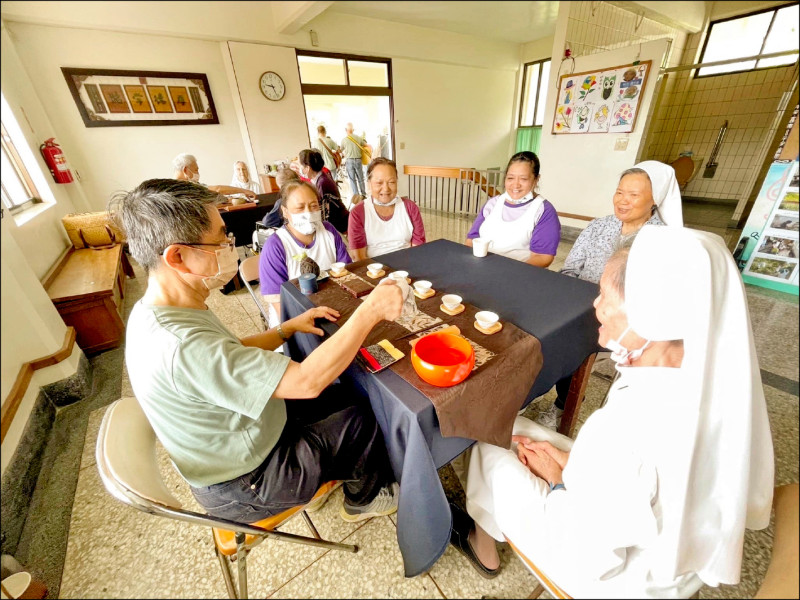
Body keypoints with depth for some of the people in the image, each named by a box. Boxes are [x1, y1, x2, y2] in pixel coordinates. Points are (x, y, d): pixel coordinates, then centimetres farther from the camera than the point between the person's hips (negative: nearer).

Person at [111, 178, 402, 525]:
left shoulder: (152, 312, -7)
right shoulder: (183, 346, -39)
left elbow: (230, 356, 4)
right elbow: (307, 381, -39)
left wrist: (287, 328, -6)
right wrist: (370, 311, -33)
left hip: (237, 435, 8)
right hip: (243, 486, -8)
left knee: (336, 395, 14)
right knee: (359, 420, -1)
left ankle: (331, 470, 39)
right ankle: (364, 499, 29)